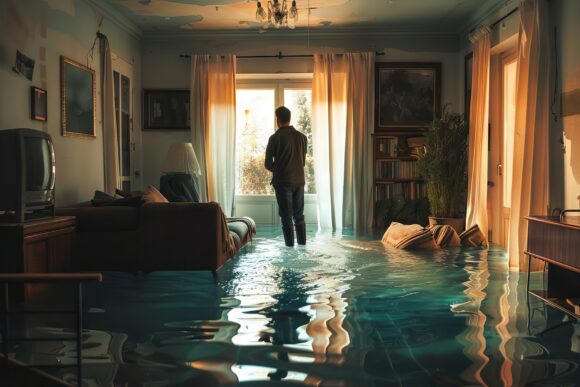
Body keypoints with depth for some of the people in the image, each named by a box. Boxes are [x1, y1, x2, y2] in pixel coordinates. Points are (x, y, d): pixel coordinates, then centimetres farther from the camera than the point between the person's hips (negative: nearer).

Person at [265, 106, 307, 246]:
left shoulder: (275, 137, -9)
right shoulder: (302, 136, 5)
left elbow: (268, 164, -5)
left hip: (283, 182, -4)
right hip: (299, 181, 5)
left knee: (286, 218, 2)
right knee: (299, 216, 14)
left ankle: (290, 248, 3)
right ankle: (303, 246, 16)